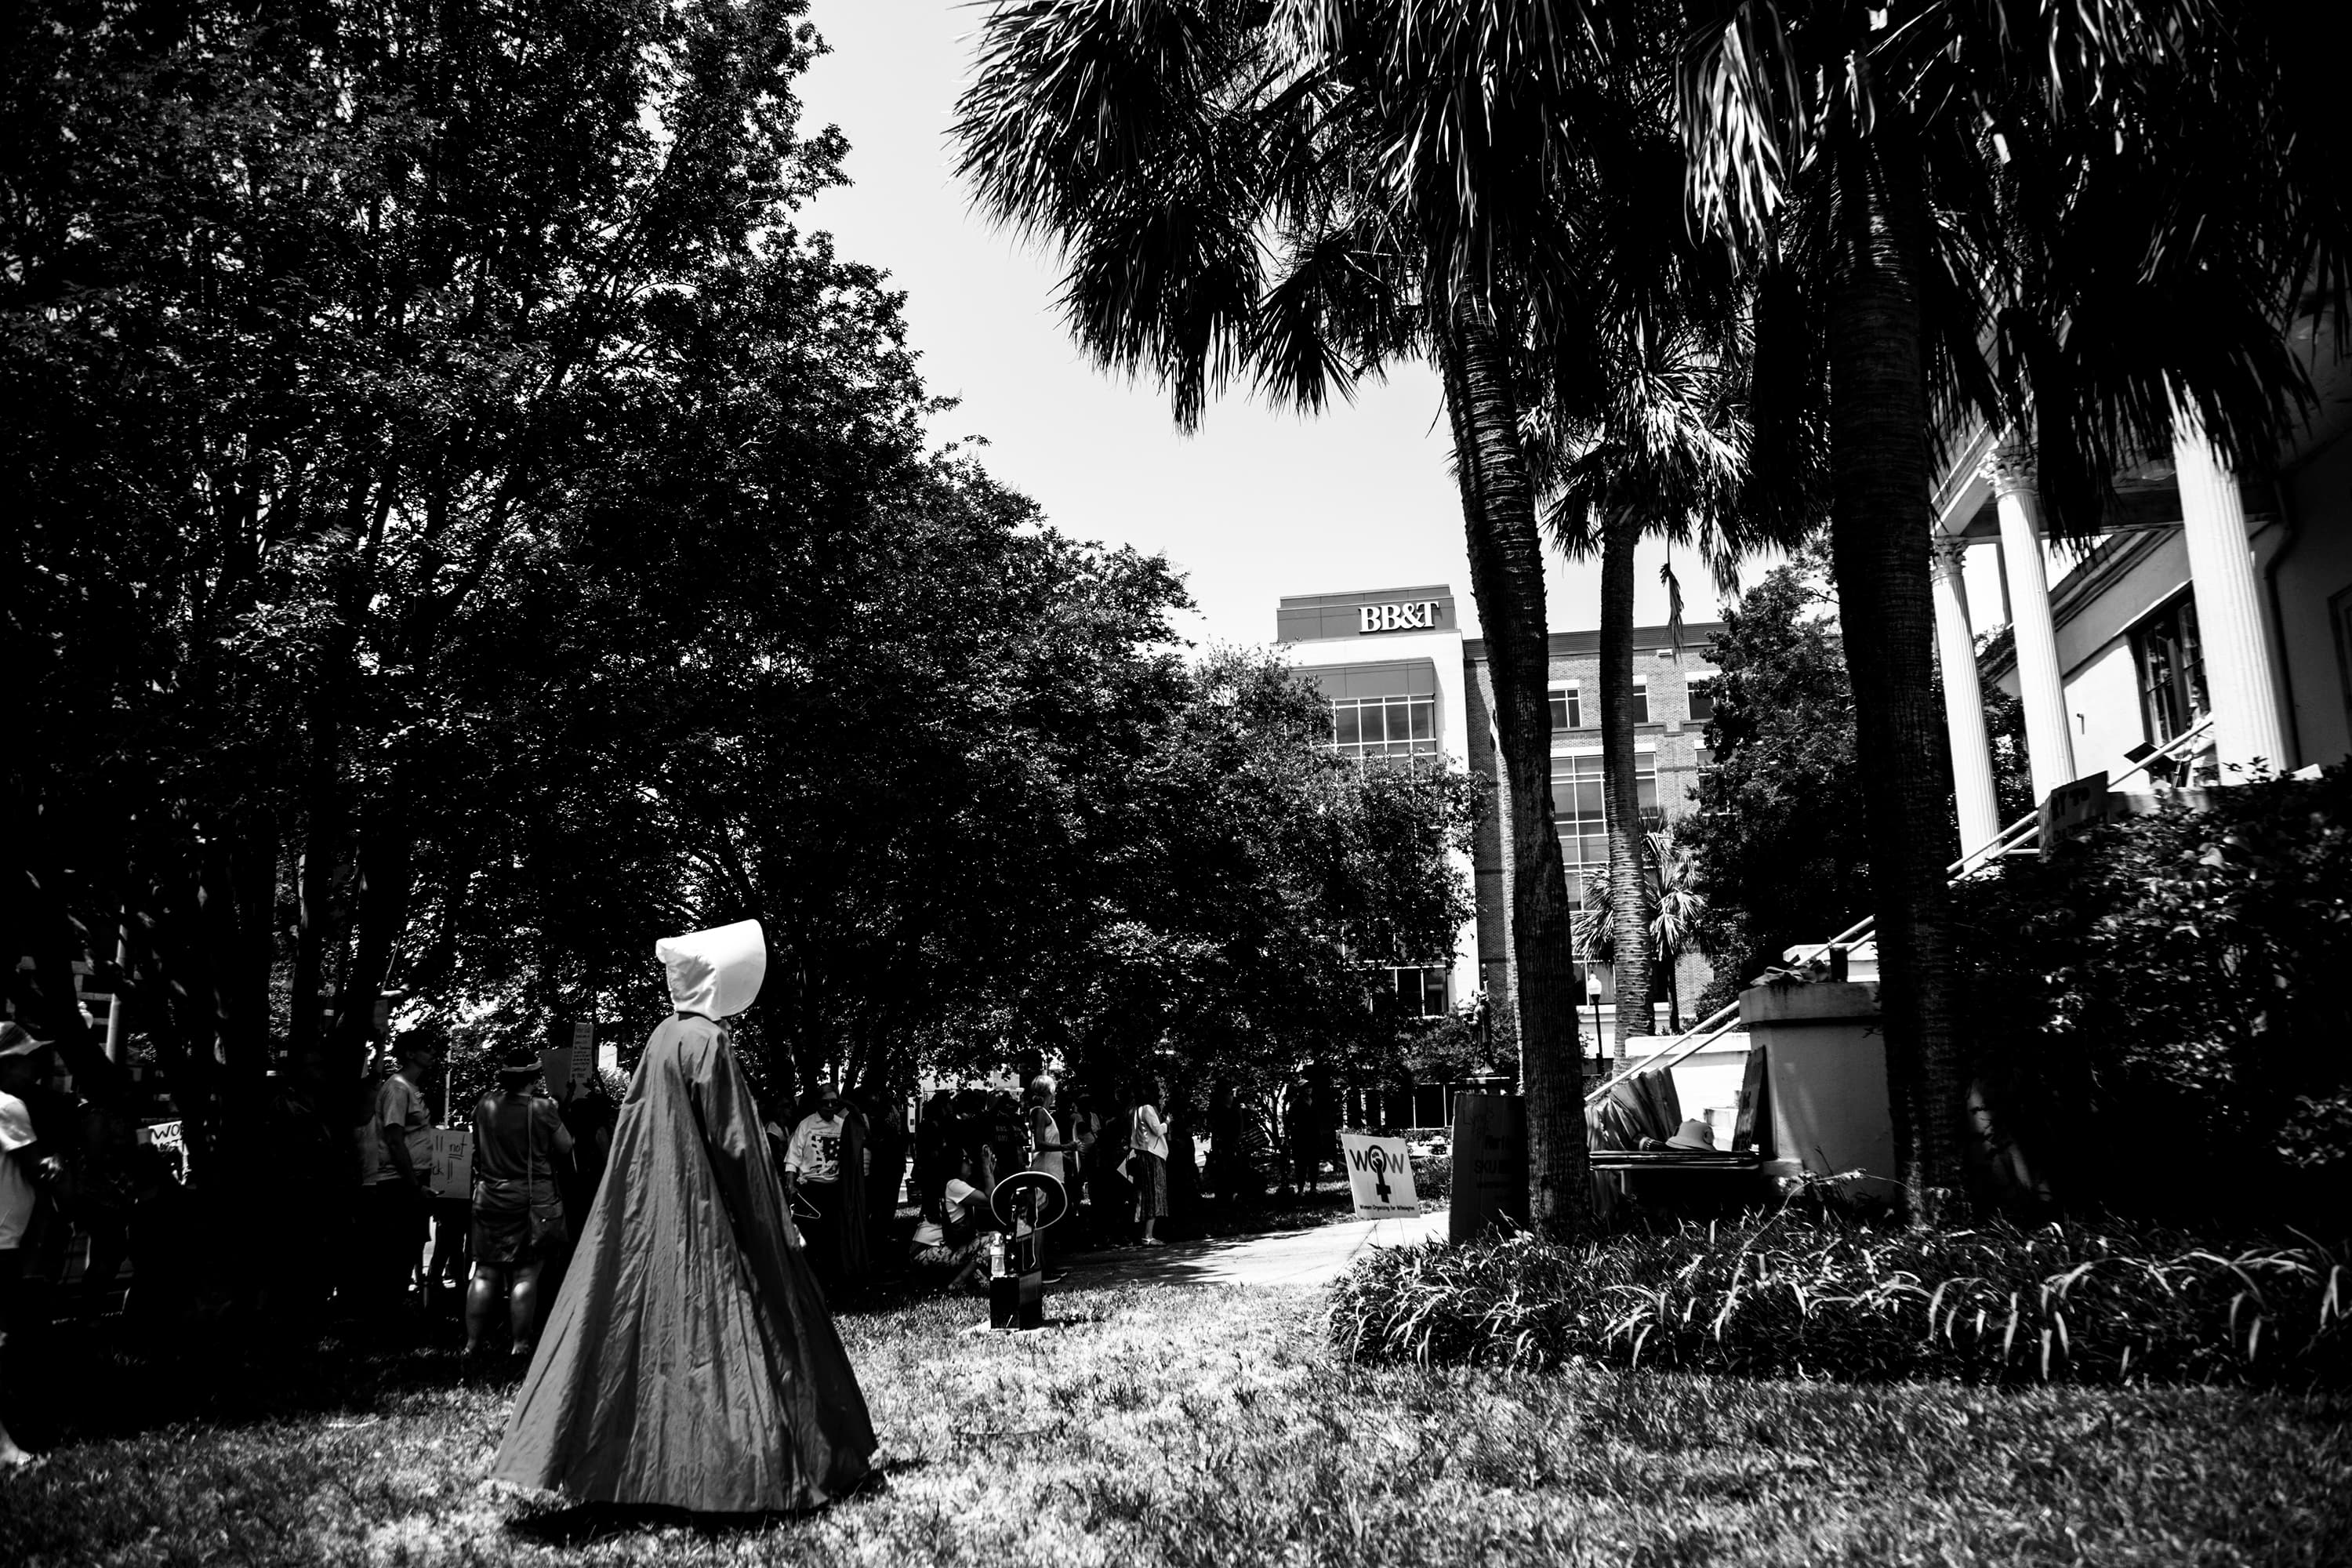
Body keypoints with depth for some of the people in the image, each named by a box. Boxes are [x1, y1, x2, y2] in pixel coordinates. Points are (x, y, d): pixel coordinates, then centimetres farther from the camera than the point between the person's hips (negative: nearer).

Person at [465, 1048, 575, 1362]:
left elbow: (478, 1149, 15)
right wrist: (556, 1117, 8)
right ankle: (520, 1345, 1)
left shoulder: (485, 1105, 1)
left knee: (485, 1272, 9)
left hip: (489, 1198, 4)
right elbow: (565, 1148, -3)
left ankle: (472, 1343, 11)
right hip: (532, 1201, -4)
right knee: (526, 1274, 0)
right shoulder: (542, 1108, -12)